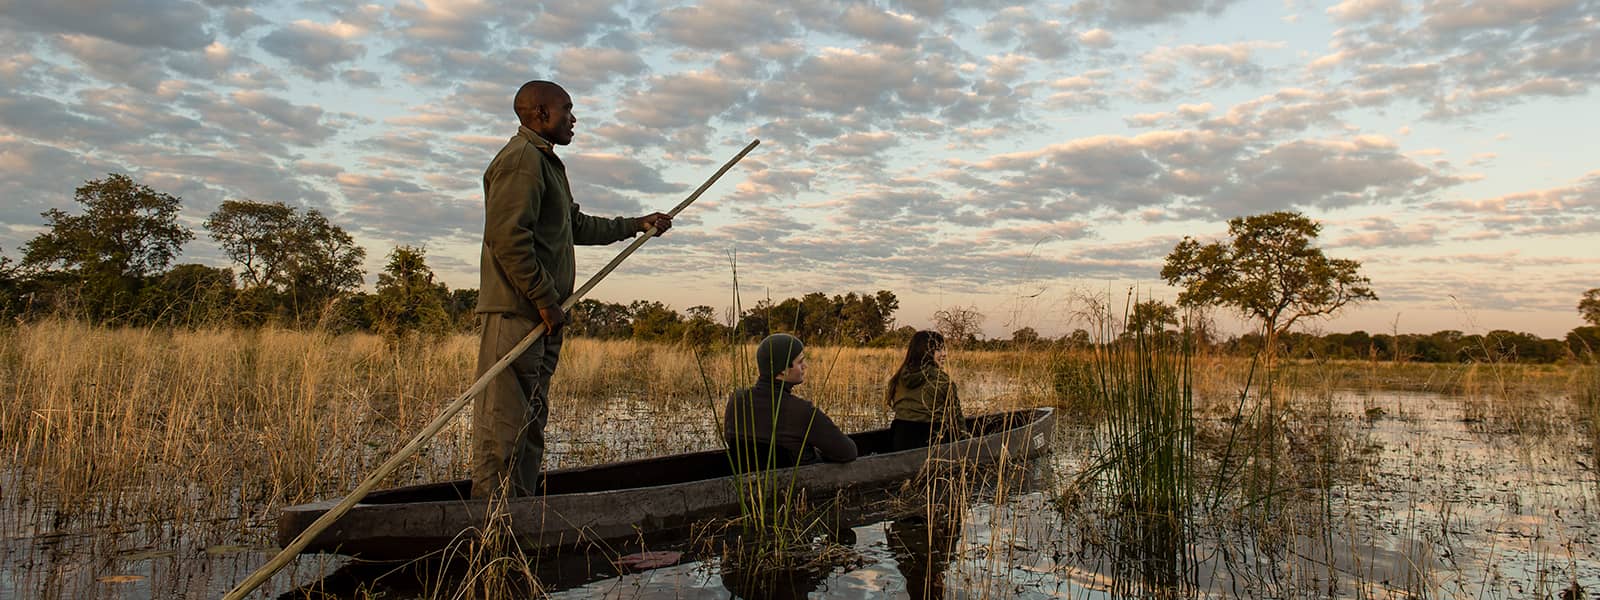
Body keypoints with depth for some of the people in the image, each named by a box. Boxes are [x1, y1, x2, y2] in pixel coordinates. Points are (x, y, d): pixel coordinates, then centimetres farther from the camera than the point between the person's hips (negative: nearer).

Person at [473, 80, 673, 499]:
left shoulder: (545, 162, 25)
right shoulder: (522, 158, -9)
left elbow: (576, 226, 34)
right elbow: (509, 239, -19)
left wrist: (635, 225, 33)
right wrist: (545, 300, -18)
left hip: (542, 317, 11)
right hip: (517, 312, -11)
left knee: (531, 422, 12)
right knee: (503, 424, -9)